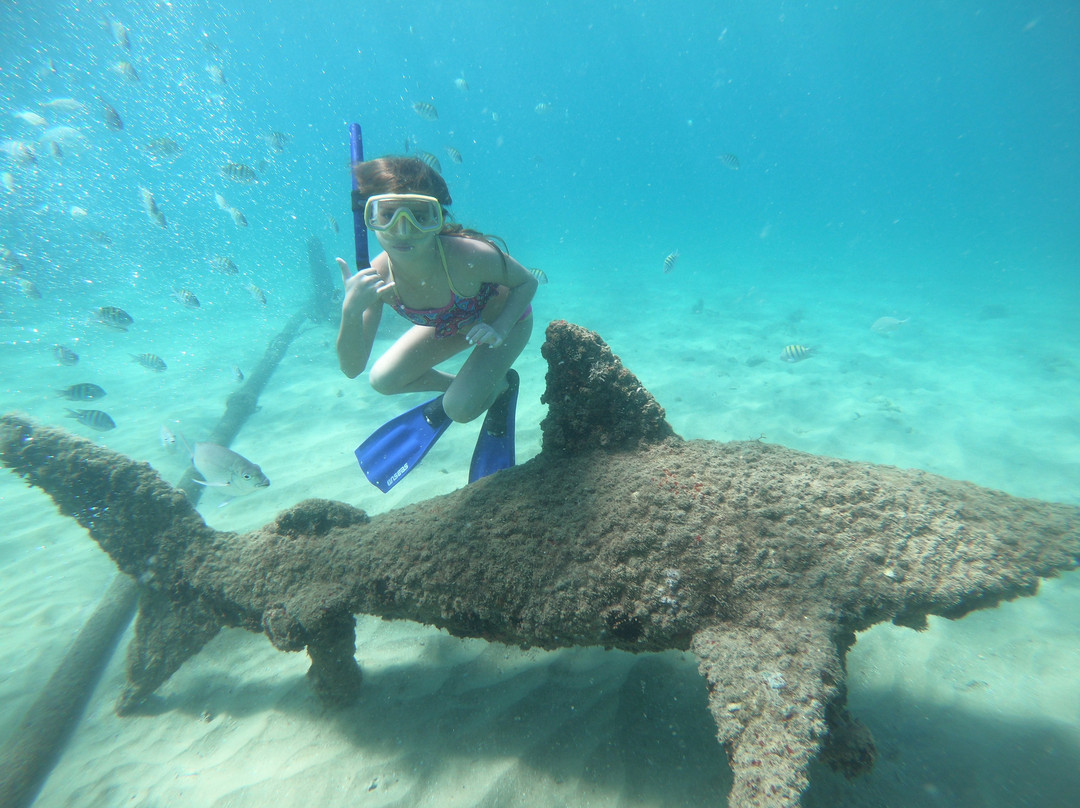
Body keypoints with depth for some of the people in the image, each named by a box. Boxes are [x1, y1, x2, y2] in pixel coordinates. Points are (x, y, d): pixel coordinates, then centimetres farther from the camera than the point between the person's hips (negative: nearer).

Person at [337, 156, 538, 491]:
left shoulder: (470, 256, -39)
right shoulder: (377, 277, -27)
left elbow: (527, 283, -19)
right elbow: (351, 368, -26)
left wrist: (499, 329, -35)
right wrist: (351, 310, -44)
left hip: (506, 317, -4)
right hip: (451, 323, 5)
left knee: (461, 408, -21)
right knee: (383, 380, 2)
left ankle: (503, 384, 12)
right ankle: (456, 387, 24)